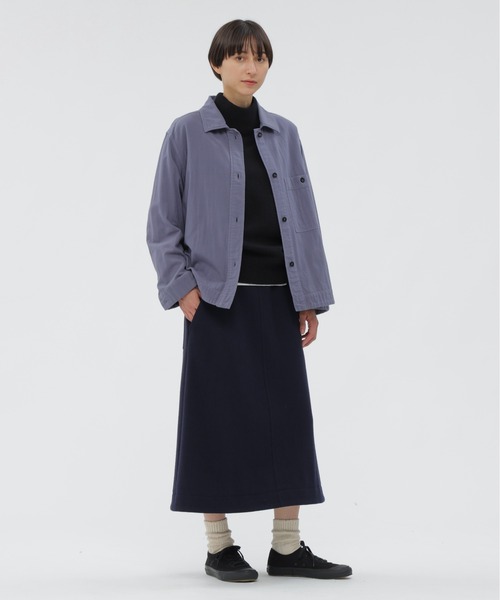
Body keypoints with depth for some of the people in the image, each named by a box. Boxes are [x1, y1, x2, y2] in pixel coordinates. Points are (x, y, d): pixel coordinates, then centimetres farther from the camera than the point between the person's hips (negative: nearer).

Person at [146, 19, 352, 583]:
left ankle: (288, 547, 14)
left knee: (287, 415, 5)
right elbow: (162, 223, 0)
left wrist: (311, 297, 4)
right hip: (217, 300, -4)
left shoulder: (284, 134, 10)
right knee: (219, 417, 1)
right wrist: (181, 285, -10)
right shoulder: (187, 133, -2)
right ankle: (219, 547, 13)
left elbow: (304, 218, 9)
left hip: (277, 299, 4)